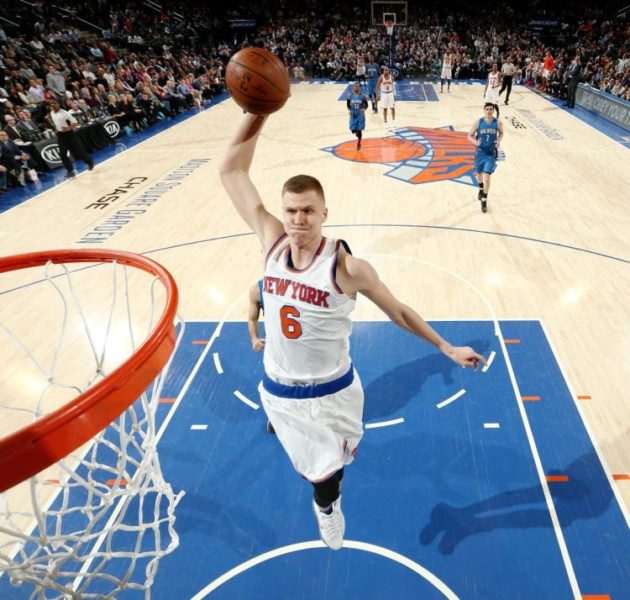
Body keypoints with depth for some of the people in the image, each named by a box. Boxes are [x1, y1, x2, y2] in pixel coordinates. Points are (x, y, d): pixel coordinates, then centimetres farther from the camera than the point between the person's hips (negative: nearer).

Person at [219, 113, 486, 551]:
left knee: (328, 471, 20)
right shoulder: (273, 242, -12)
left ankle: (326, 504, 57)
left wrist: (446, 348, -1)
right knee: (312, 469, 21)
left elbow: (399, 312, -6)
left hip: (332, 393, -3)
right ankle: (327, 499, 58)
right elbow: (232, 170, -8)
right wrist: (258, 115, -18)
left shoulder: (347, 267, -22)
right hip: (279, 392, 3)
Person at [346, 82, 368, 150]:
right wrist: (349, 110, -12)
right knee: (353, 130, -5)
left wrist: (364, 109, -24)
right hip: (353, 115, 2)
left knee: (359, 130, -4)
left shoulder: (363, 96, -6)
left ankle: (359, 144, 16)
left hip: (360, 115, -2)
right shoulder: (350, 96, -1)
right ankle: (357, 132, 34)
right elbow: (348, 105, 7)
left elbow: (366, 105, -3)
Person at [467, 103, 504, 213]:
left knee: (487, 176, -11)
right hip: (480, 151, 2)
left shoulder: (498, 123, -7)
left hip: (491, 153, -1)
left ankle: (484, 201, 0)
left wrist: (499, 141, -9)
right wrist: (475, 142, -23)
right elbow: (469, 136, -2)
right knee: (479, 173, 19)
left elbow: (501, 133, 12)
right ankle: (481, 189, 52)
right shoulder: (478, 122, -9)